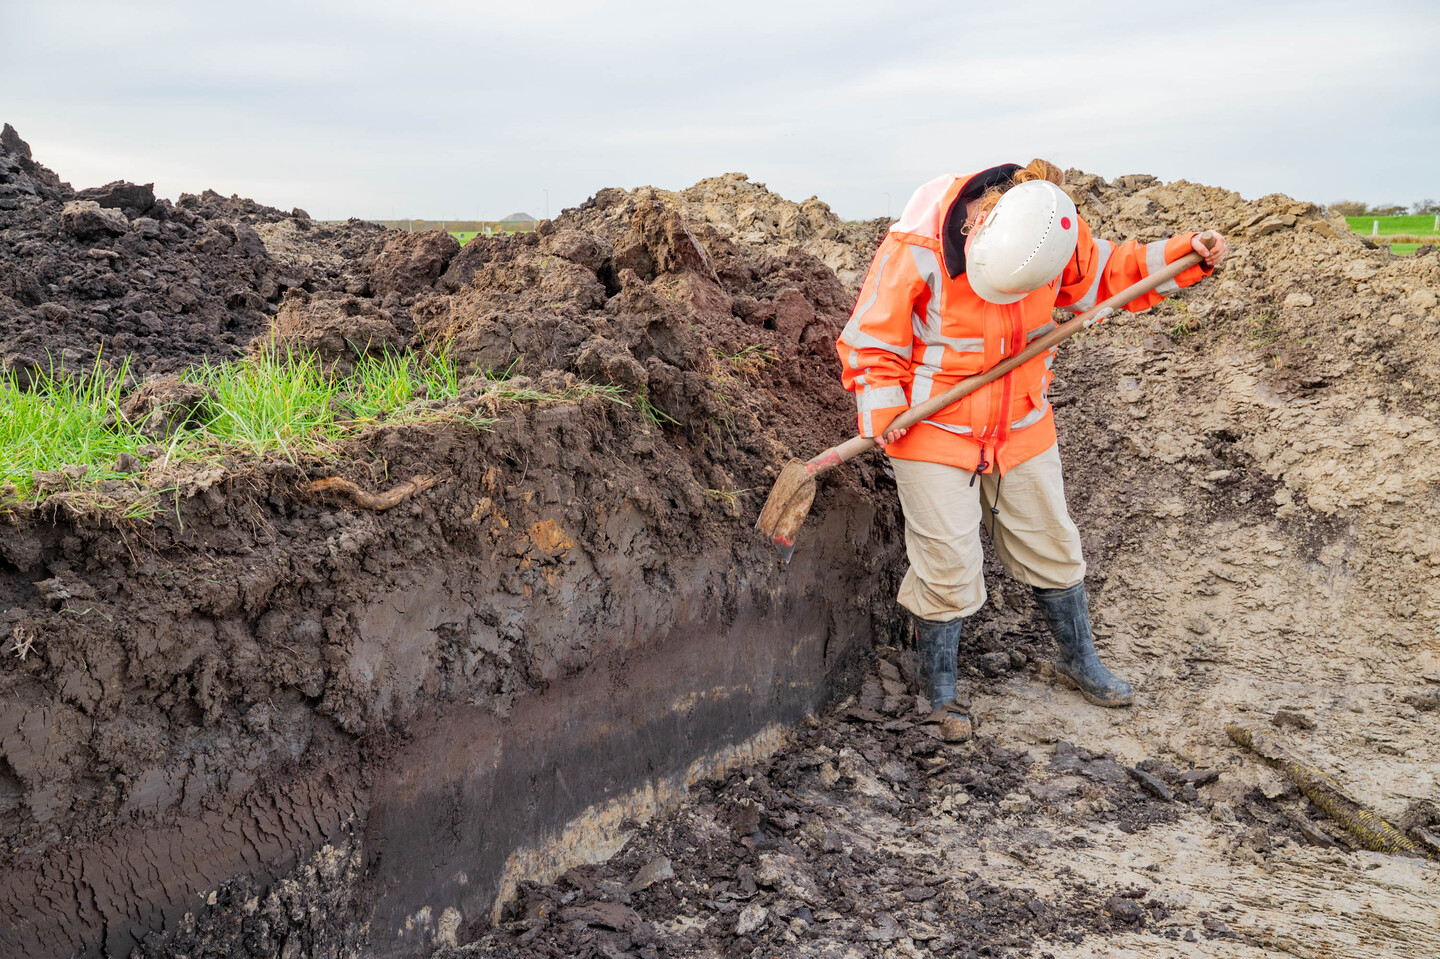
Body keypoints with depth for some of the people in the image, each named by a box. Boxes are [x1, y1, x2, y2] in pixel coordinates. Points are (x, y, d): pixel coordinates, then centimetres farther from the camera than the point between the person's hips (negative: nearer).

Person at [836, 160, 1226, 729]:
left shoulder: (1055, 230, -11)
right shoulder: (914, 250, -24)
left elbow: (1103, 274, 8)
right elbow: (871, 337, -14)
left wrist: (1183, 256, -3)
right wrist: (885, 411, -25)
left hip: (1022, 426, 5)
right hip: (934, 431, -4)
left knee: (1050, 547, 16)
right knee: (947, 566, -3)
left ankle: (1079, 660, 39)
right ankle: (939, 694, 18)